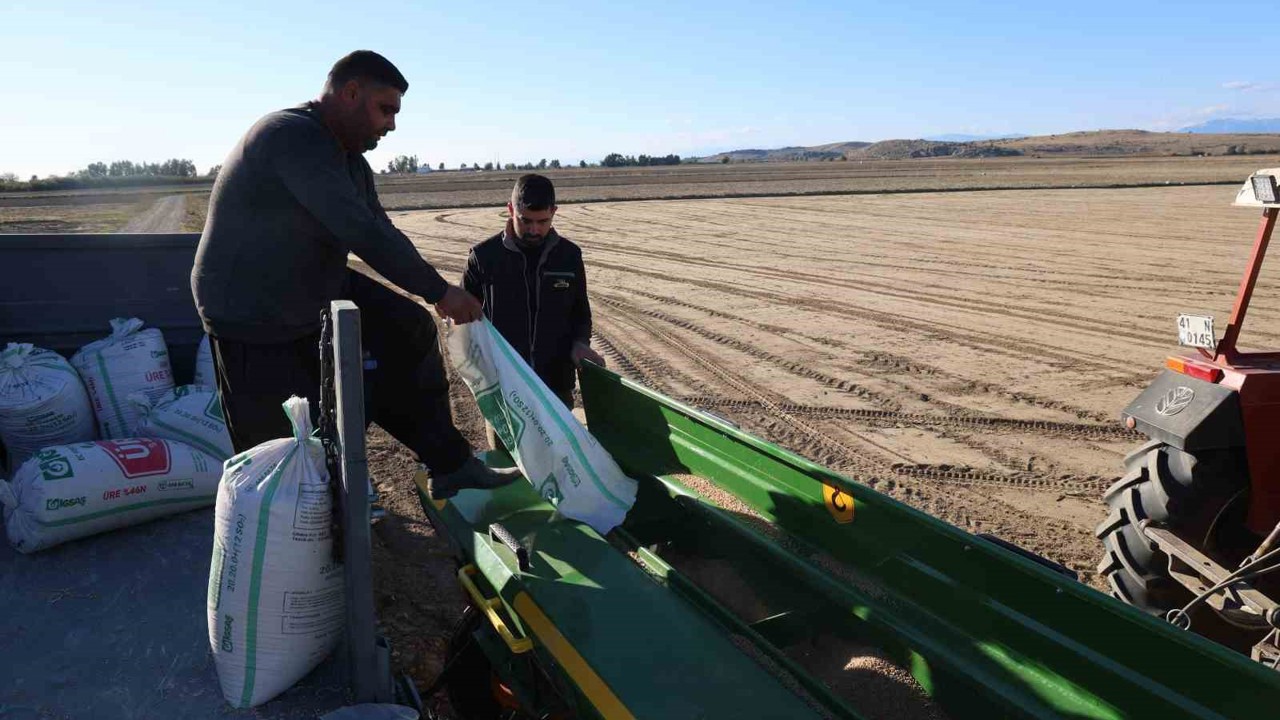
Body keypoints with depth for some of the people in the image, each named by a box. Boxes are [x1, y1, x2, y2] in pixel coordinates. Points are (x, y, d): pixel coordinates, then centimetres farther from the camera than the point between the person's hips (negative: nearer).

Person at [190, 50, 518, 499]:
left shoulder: (349, 157, 6)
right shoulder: (294, 138, -25)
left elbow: (378, 230, 8)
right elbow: (361, 233, -32)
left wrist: (435, 292, 1)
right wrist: (438, 291, -26)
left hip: (319, 290, 9)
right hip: (255, 318, -9)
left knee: (410, 330, 2)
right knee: (282, 450, 1)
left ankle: (450, 466, 7)